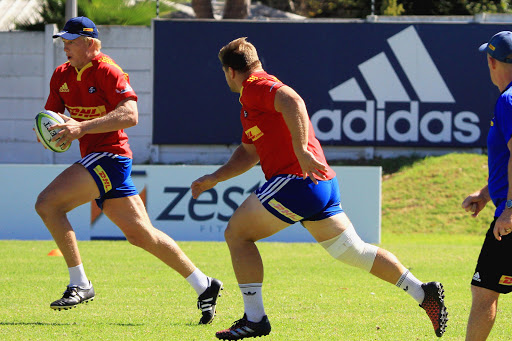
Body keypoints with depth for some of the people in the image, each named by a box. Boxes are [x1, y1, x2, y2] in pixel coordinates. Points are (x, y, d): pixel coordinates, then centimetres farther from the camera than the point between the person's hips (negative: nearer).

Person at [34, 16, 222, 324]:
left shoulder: (106, 71, -11)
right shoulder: (62, 75, 13)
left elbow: (130, 114, -22)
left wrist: (82, 127, -29)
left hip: (109, 155, -9)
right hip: (94, 158, 9)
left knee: (47, 203, -20)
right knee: (140, 233, 10)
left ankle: (79, 284, -15)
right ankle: (204, 286, 19)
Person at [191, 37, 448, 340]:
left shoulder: (256, 87, -6)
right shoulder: (253, 97, 27)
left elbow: (293, 102, -27)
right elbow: (249, 153, 34)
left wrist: (302, 151, -32)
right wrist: (214, 178, 28)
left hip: (297, 179, -10)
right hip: (322, 186, 10)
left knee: (237, 233, -2)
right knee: (353, 251, 12)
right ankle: (424, 293, 9)